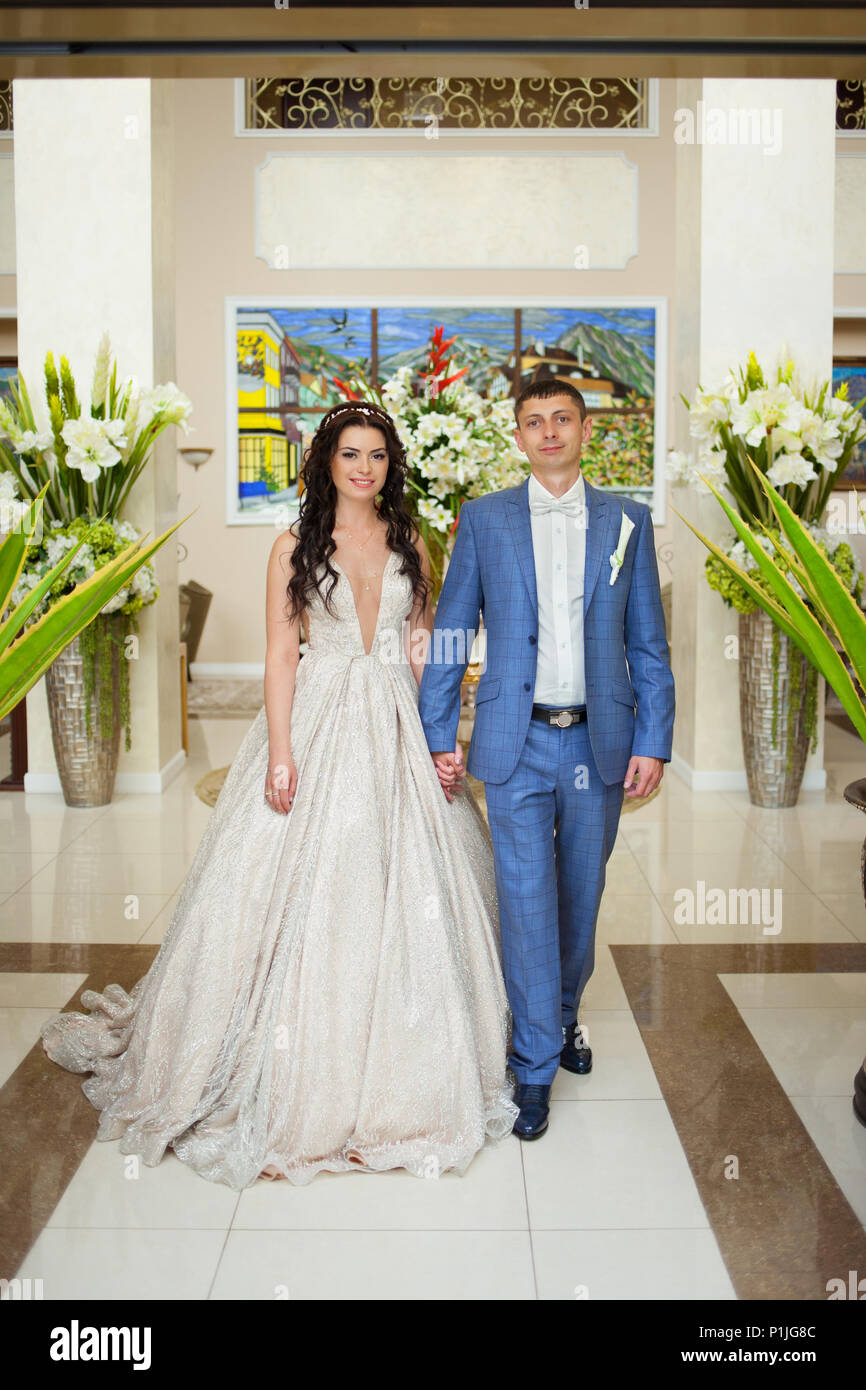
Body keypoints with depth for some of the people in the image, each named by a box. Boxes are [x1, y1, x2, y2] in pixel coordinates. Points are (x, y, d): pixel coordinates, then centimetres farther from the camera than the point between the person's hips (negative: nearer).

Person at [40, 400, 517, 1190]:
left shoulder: (410, 546, 10)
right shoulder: (296, 547, 2)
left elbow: (423, 644, 12)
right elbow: (281, 653, -2)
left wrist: (439, 734, 1)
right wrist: (281, 753, -11)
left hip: (397, 733, 3)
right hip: (319, 724, -3)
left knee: (403, 892, 4)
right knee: (305, 892, -1)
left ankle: (397, 1079, 20)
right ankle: (302, 1085, 13)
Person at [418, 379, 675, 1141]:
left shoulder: (627, 520, 6)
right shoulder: (484, 519, 4)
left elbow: (648, 643, 6)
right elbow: (450, 633, 5)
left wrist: (653, 741, -1)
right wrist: (439, 735, 1)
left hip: (600, 740, 2)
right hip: (518, 742, -1)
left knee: (581, 893, 14)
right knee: (526, 898, -1)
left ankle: (565, 1014, 39)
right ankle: (535, 1066, 12)